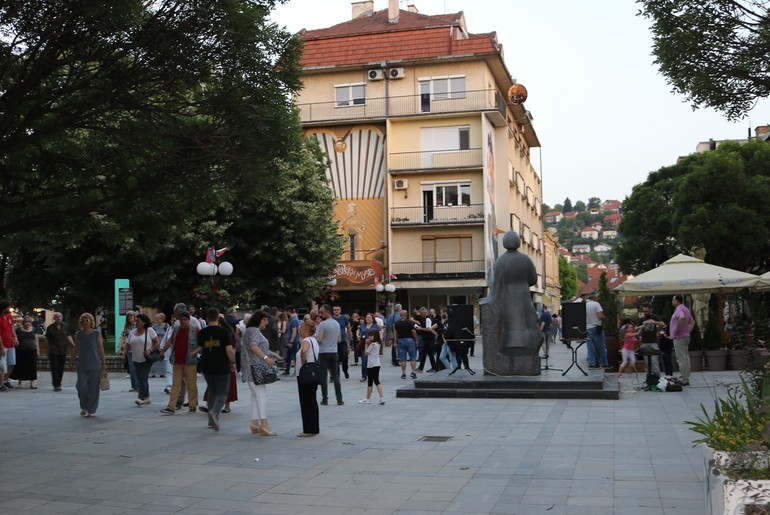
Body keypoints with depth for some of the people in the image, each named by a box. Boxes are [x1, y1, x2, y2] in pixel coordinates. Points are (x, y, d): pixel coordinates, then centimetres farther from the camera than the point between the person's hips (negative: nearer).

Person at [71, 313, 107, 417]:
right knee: (81, 386, -7)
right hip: (82, 366, 2)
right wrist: (71, 361, 11)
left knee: (93, 389, 0)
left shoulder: (97, 333, 0)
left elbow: (101, 349, 1)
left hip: (94, 366, -2)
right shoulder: (78, 334, 7)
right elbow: (75, 349, 15)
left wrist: (104, 363, -2)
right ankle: (84, 408, 13)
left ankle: (91, 410, 13)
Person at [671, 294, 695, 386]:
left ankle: (683, 380, -8)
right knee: (685, 358, 11)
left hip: (679, 337, -10)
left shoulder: (679, 309, -14)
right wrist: (688, 331, 17)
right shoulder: (686, 309, 18)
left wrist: (677, 329, -25)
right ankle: (686, 379, 15)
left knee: (681, 359, -9)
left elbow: (682, 317, -36)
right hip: (685, 336, 10)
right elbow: (692, 322, 26)